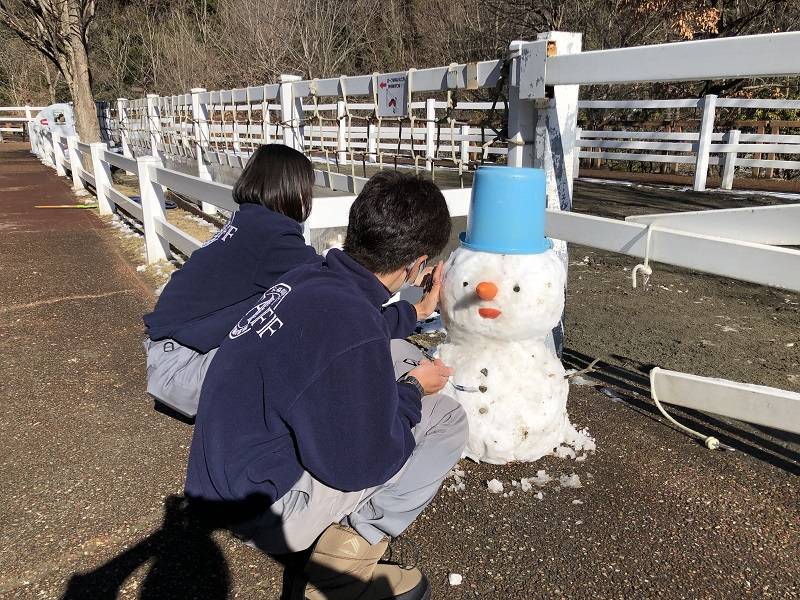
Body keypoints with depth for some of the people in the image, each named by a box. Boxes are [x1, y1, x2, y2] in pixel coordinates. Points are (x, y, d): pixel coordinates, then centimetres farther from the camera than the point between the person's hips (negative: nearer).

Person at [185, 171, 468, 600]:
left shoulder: (310, 279, -4)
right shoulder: (351, 328, -31)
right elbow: (360, 463, -22)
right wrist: (413, 389, -6)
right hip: (263, 505, -8)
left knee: (401, 356, 9)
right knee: (444, 419, -7)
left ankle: (354, 514, 11)